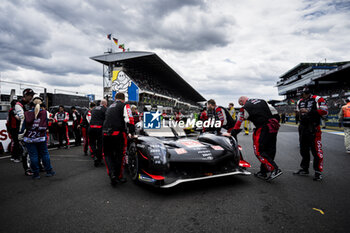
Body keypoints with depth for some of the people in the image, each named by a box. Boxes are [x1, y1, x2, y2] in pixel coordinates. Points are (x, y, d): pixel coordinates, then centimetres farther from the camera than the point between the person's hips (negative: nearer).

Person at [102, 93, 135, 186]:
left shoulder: (110, 107, 21)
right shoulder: (124, 105, 1)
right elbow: (129, 120, -11)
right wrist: (131, 132, -1)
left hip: (106, 133, 5)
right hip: (118, 134, -5)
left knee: (108, 155, 16)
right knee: (120, 155, 10)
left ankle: (112, 174, -1)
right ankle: (118, 176, 19)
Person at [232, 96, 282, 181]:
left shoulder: (245, 108, 0)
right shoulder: (262, 101, 18)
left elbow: (239, 123, 1)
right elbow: (275, 112, 18)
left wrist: (232, 134, 9)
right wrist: (276, 123, 24)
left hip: (264, 128, -8)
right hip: (274, 127, 8)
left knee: (259, 151, 0)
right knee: (270, 151, 11)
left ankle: (275, 169, -10)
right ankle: (263, 172, 21)